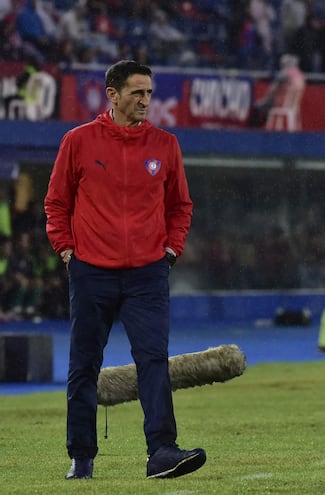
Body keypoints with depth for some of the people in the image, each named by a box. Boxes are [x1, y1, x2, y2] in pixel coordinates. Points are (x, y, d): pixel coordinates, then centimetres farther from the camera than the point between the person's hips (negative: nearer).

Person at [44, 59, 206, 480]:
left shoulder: (164, 145, 6)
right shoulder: (79, 141, 1)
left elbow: (180, 205, 17)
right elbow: (57, 202, 10)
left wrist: (171, 248, 6)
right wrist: (66, 248, 2)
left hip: (147, 273, 1)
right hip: (91, 272, 0)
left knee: (154, 360, -12)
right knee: (83, 367, 5)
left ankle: (162, 451, -18)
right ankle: (81, 457, 14)